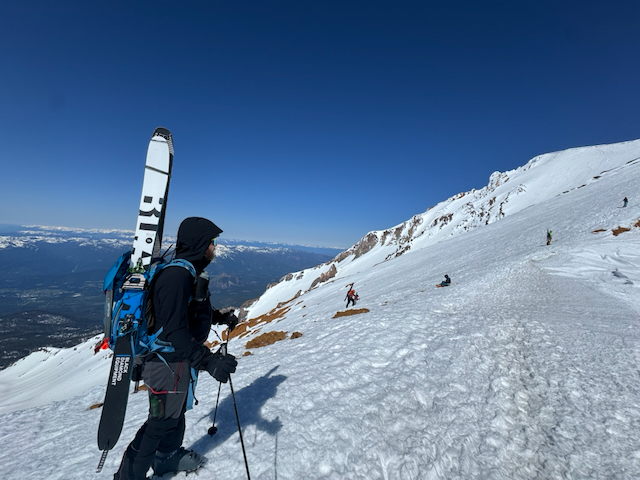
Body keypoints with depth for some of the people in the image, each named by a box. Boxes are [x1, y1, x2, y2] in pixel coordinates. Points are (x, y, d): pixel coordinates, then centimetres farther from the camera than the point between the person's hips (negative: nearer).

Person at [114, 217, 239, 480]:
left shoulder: (189, 272, 3)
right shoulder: (177, 276, -31)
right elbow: (174, 333, -36)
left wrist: (221, 317, 15)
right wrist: (209, 361, -38)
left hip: (181, 360, 10)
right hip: (168, 362, -10)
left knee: (177, 410, 27)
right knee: (162, 419, 11)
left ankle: (167, 457, 51)